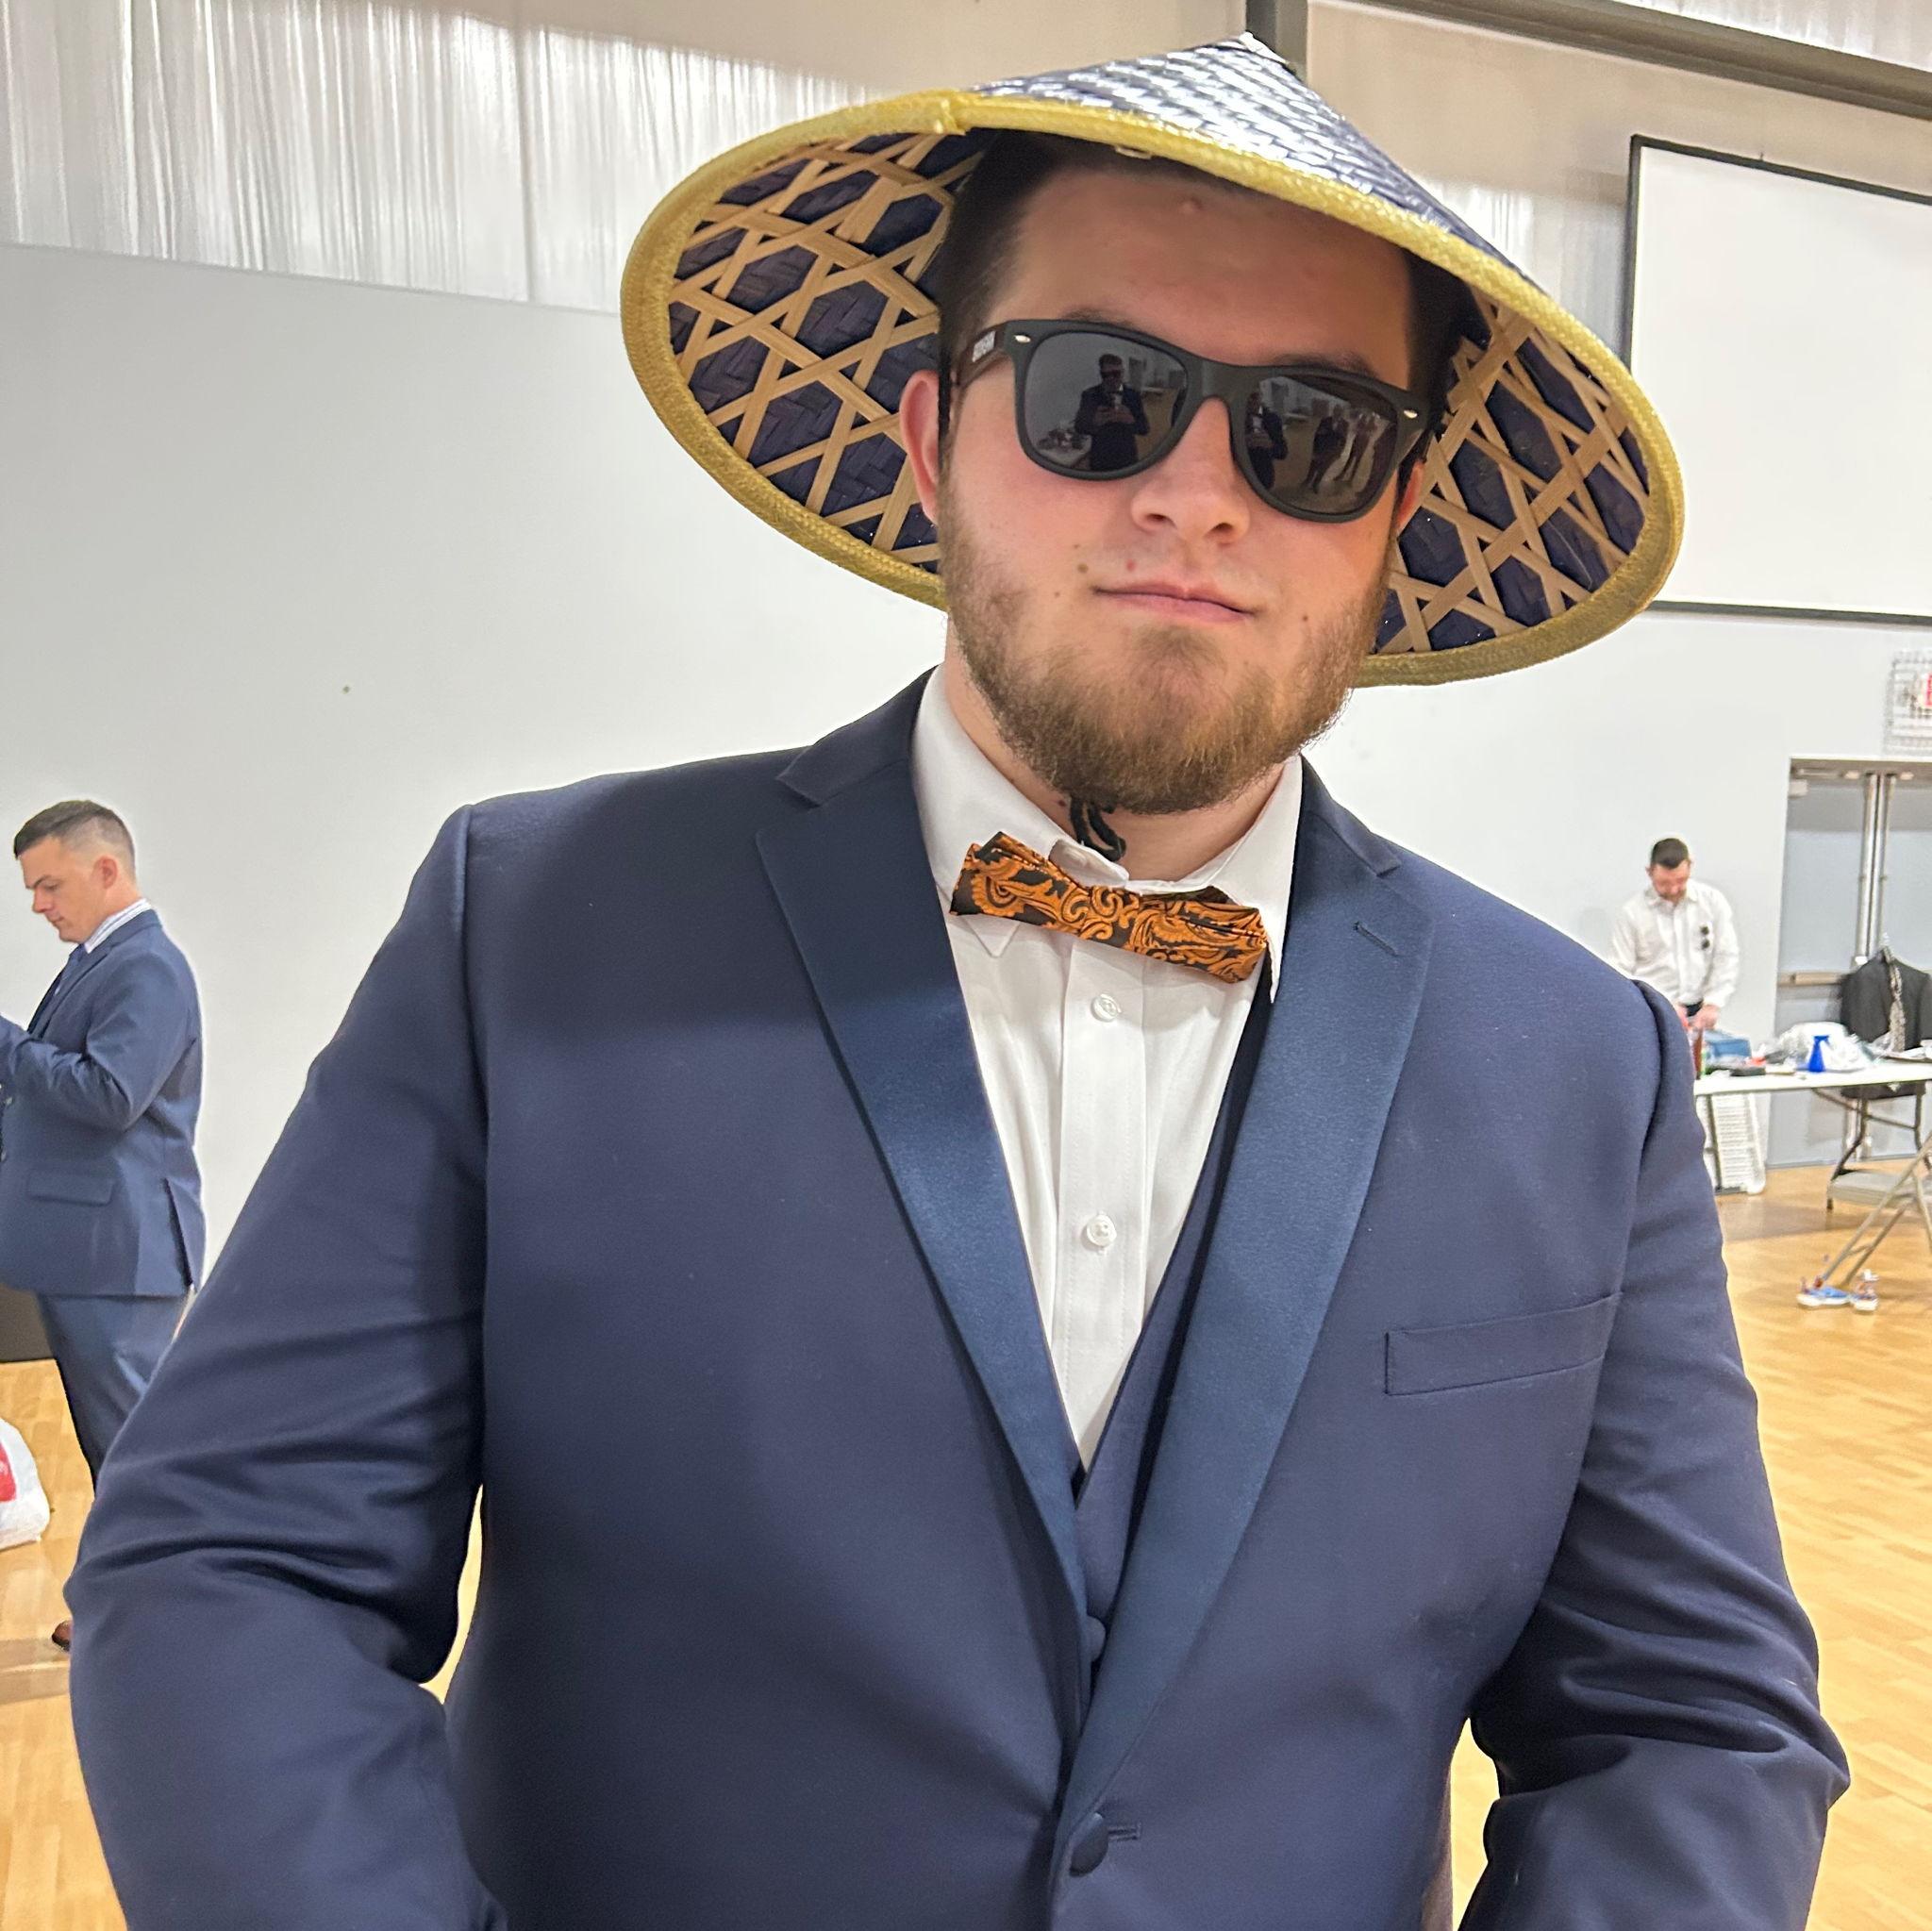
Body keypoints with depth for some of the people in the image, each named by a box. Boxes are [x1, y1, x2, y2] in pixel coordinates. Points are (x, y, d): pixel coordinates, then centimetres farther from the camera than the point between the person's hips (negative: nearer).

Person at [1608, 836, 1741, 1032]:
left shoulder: (1713, 901, 4)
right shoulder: (1631, 912, -4)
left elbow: (1726, 958, 5)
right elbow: (1621, 973, -6)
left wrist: (1713, 1004, -7)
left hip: (1697, 1014, 2)